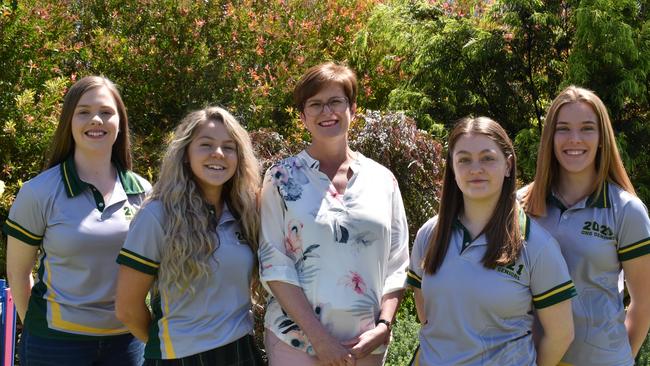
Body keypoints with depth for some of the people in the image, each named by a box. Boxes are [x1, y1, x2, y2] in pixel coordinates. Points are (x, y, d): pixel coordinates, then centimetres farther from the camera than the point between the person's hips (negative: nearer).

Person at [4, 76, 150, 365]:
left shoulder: (141, 191, 2)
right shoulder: (39, 192, -7)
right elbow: (17, 272, 0)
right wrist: (37, 328, 1)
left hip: (127, 338, 3)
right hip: (57, 340, -3)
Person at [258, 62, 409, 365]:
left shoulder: (382, 180, 4)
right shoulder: (282, 178, -3)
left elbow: (396, 264, 5)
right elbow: (274, 264, -8)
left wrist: (383, 327, -9)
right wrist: (319, 336, -14)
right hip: (296, 341, -2)